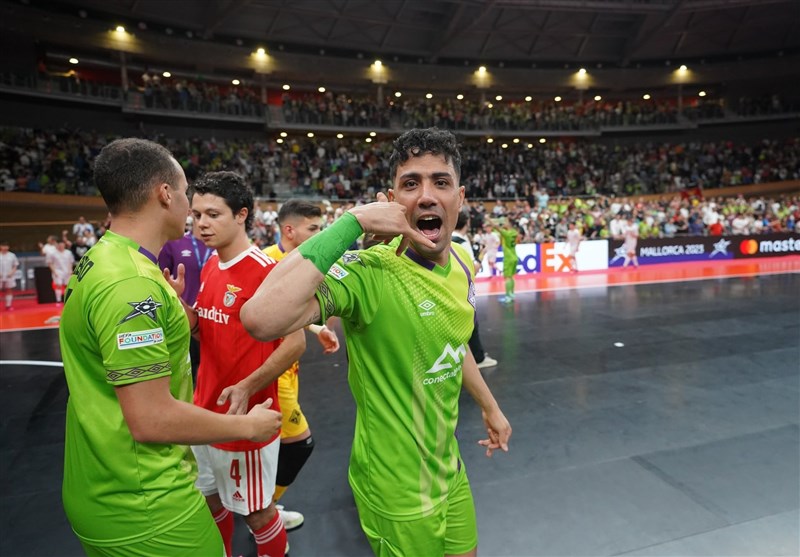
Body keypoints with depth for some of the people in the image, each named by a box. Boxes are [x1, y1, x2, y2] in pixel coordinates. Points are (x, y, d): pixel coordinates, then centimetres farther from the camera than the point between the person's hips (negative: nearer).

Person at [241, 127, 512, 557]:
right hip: (398, 487, -7)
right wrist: (351, 223, -39)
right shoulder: (367, 273, -28)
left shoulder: (462, 262, -4)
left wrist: (490, 407, 23)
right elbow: (261, 320, -45)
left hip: (448, 467, 7)